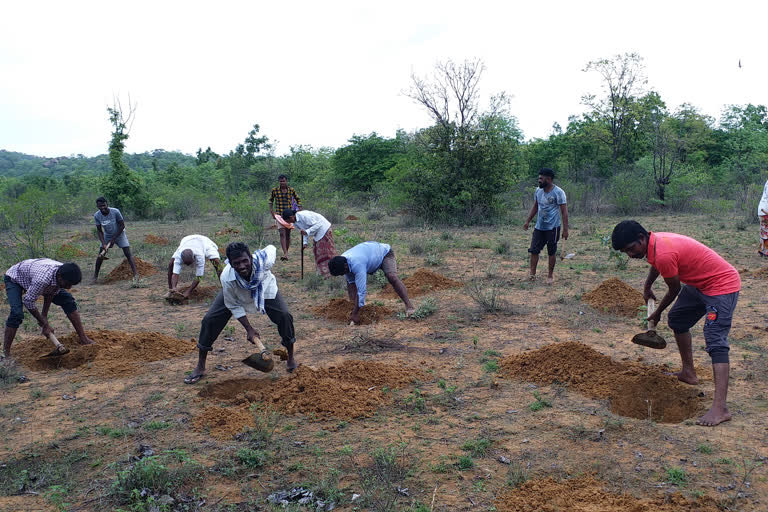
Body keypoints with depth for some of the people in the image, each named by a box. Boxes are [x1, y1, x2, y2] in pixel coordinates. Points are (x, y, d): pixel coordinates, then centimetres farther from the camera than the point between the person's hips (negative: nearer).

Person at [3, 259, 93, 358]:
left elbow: (50, 293, -8)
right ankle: (5, 353, -16)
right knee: (17, 314, -27)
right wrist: (45, 324, -24)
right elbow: (28, 301, -32)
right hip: (14, 278, -6)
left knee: (68, 300, -5)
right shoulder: (42, 279, -46)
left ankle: (83, 339, 2)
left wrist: (44, 315, -7)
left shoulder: (64, 273, -25)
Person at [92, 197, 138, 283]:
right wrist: (103, 244, -21)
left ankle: (136, 275, -17)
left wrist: (114, 239, -17)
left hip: (119, 234, -3)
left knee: (128, 254, -13)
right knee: (100, 255, 0)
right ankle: (95, 275, 13)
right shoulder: (97, 216, -17)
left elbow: (122, 225, -18)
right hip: (107, 236, 3)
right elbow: (100, 231, -10)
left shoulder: (115, 212, -27)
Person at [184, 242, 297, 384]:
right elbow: (234, 306, -21)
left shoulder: (264, 261, -40)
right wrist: (249, 329, -23)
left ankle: (291, 359, 7)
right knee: (210, 320, -11)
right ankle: (200, 367, 7)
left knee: (284, 316, -16)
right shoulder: (227, 278, -39)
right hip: (236, 294, 0)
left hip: (264, 288, 1)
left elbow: (272, 248, -11)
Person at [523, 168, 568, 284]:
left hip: (552, 228, -5)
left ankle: (550, 276, 18)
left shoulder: (558, 192, -12)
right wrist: (528, 221, 14)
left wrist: (565, 229, -16)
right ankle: (532, 274, 5)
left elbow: (564, 212, -12)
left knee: (552, 252, 6)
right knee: (533, 250, -1)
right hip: (539, 227, 5)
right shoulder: (538, 191, 6)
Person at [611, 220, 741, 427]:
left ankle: (720, 408, -24)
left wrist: (657, 313, 2)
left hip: (722, 286, -10)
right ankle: (688, 373, 35)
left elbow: (675, 289, -15)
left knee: (716, 343, -18)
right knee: (676, 319, 22)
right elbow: (656, 265, 23)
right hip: (699, 283, 11)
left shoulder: (664, 253, -30)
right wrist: (647, 288, 36)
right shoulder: (654, 242, -2)